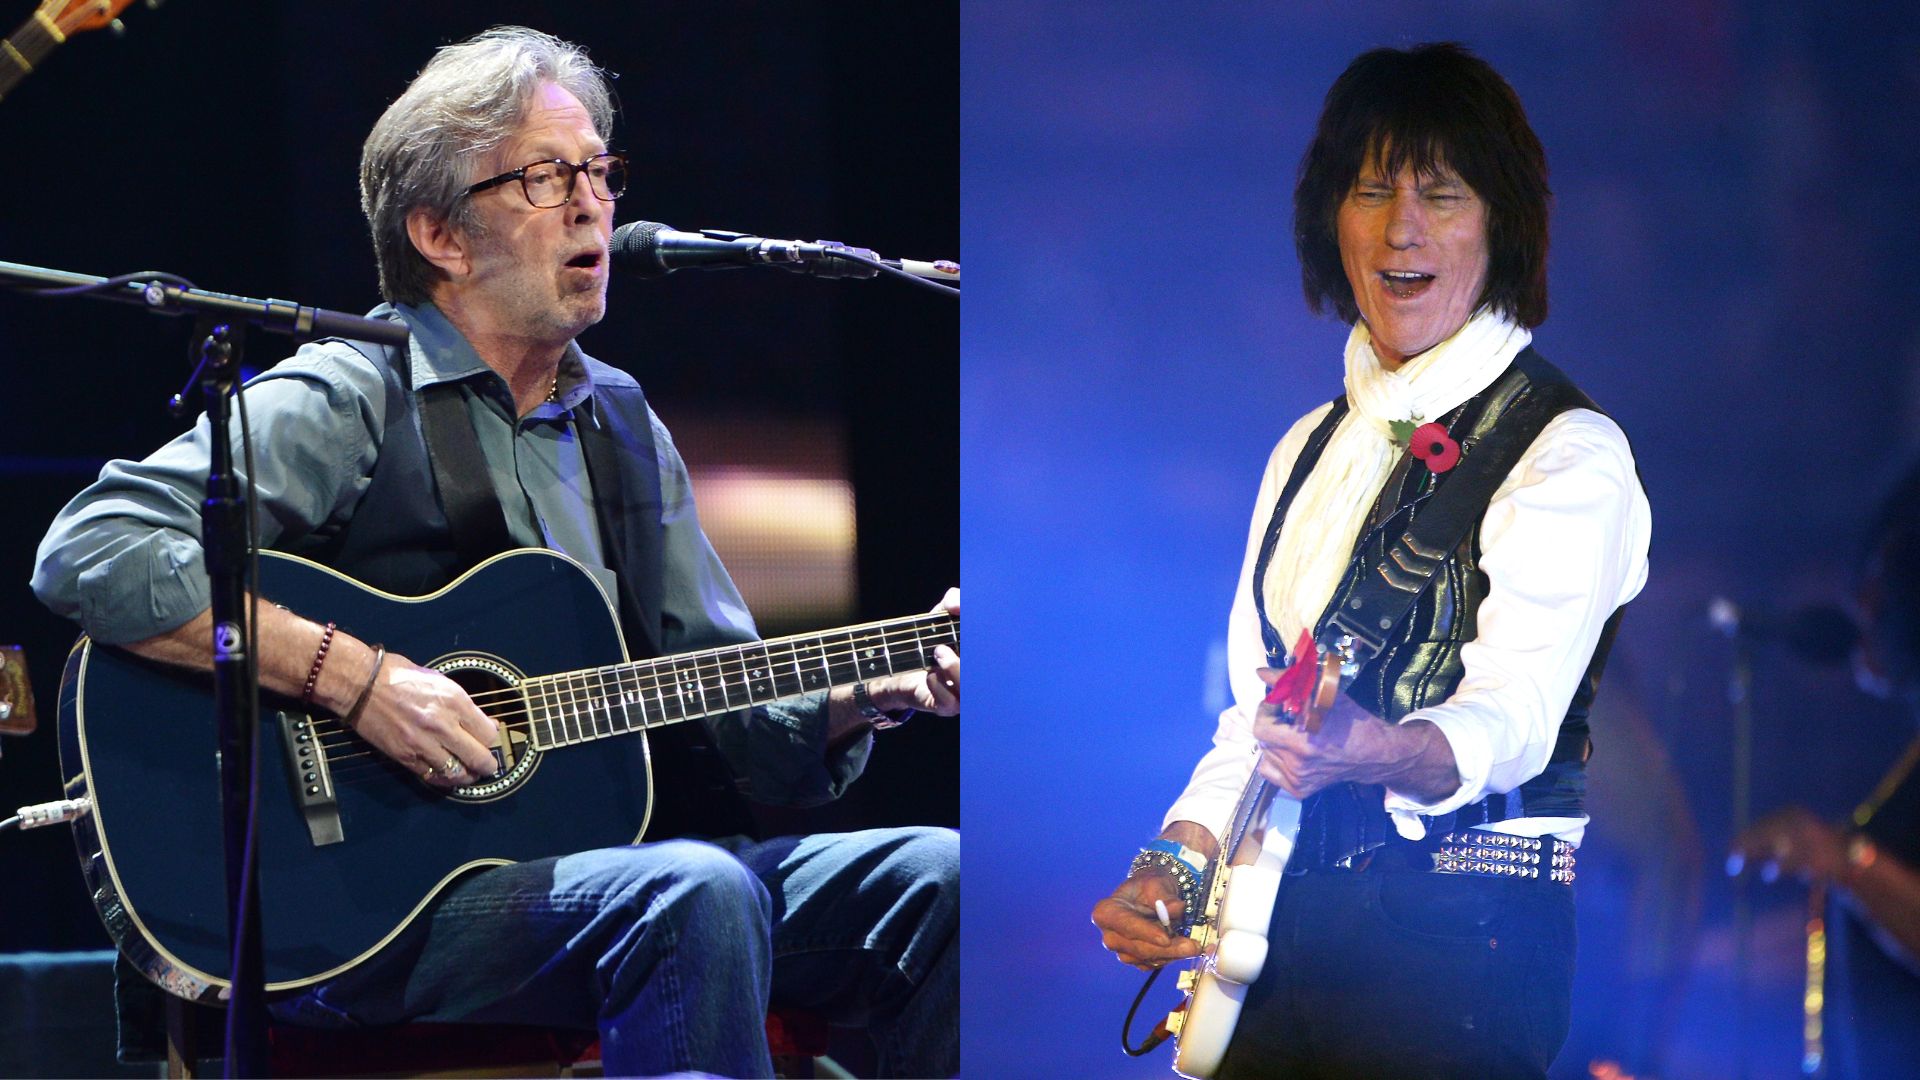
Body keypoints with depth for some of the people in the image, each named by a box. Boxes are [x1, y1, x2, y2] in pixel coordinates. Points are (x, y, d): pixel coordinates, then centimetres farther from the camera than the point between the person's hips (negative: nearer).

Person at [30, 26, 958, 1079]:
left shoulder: (622, 427, 19)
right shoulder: (346, 404, -4)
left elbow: (730, 719, 20)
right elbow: (89, 554, -18)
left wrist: (871, 691, -1)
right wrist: (356, 679, -22)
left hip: (608, 862, 7)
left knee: (935, 875, -12)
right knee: (693, 895, -35)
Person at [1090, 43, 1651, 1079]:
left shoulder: (1569, 450, -7)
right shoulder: (1310, 447, 16)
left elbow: (1513, 717, -20)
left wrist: (1371, 751, -41)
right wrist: (1175, 863, 1)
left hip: (1457, 943, -6)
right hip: (1280, 930, 6)